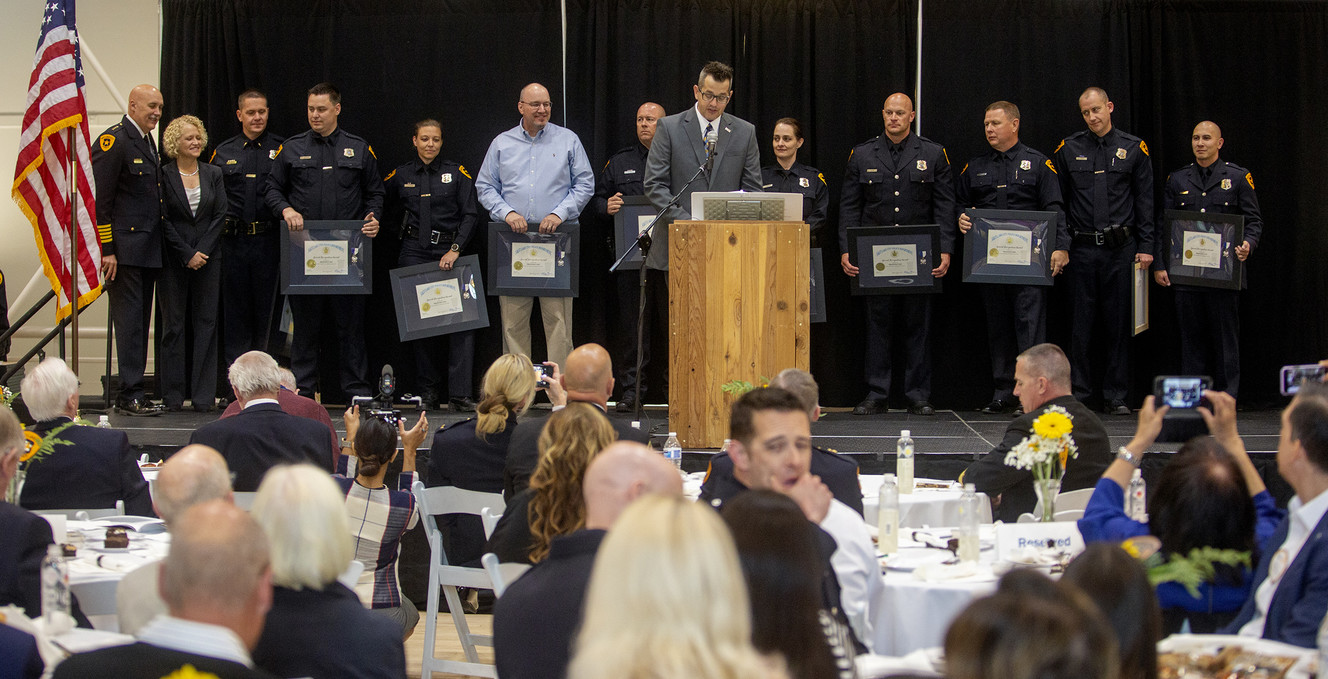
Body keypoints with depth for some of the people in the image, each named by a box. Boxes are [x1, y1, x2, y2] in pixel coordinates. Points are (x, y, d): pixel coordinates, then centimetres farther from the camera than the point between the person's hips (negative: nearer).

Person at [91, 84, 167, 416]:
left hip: (147, 249, 9)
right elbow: (100, 199, -14)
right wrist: (106, 250, -18)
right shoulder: (113, 140, -11)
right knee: (129, 320, -7)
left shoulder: (148, 142, 17)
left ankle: (131, 392, 15)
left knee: (140, 321, 10)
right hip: (124, 248, -9)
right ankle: (130, 395, -5)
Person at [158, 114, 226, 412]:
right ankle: (172, 395, 5)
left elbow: (219, 215, 4)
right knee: (173, 325, 1)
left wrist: (202, 251, -8)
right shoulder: (163, 176, -1)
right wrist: (187, 255, -10)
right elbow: (163, 220, -5)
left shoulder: (213, 174, 9)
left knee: (206, 323, 0)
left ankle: (204, 395, 2)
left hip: (208, 258, 3)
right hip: (173, 261, -3)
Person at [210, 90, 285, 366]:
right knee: (235, 306, 5)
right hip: (233, 239, 2)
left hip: (269, 240, -2)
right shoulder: (223, 152, 11)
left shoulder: (281, 149, 5)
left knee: (268, 306, 1)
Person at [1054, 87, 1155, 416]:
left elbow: (1145, 201, 5)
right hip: (1083, 248, 0)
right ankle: (1079, 395, 7)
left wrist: (1145, 246, -1)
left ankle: (1116, 396, 9)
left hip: (1121, 248, 0)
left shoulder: (1133, 149, 4)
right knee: (1082, 323, 1)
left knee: (1118, 321, 2)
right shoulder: (1068, 149, 6)